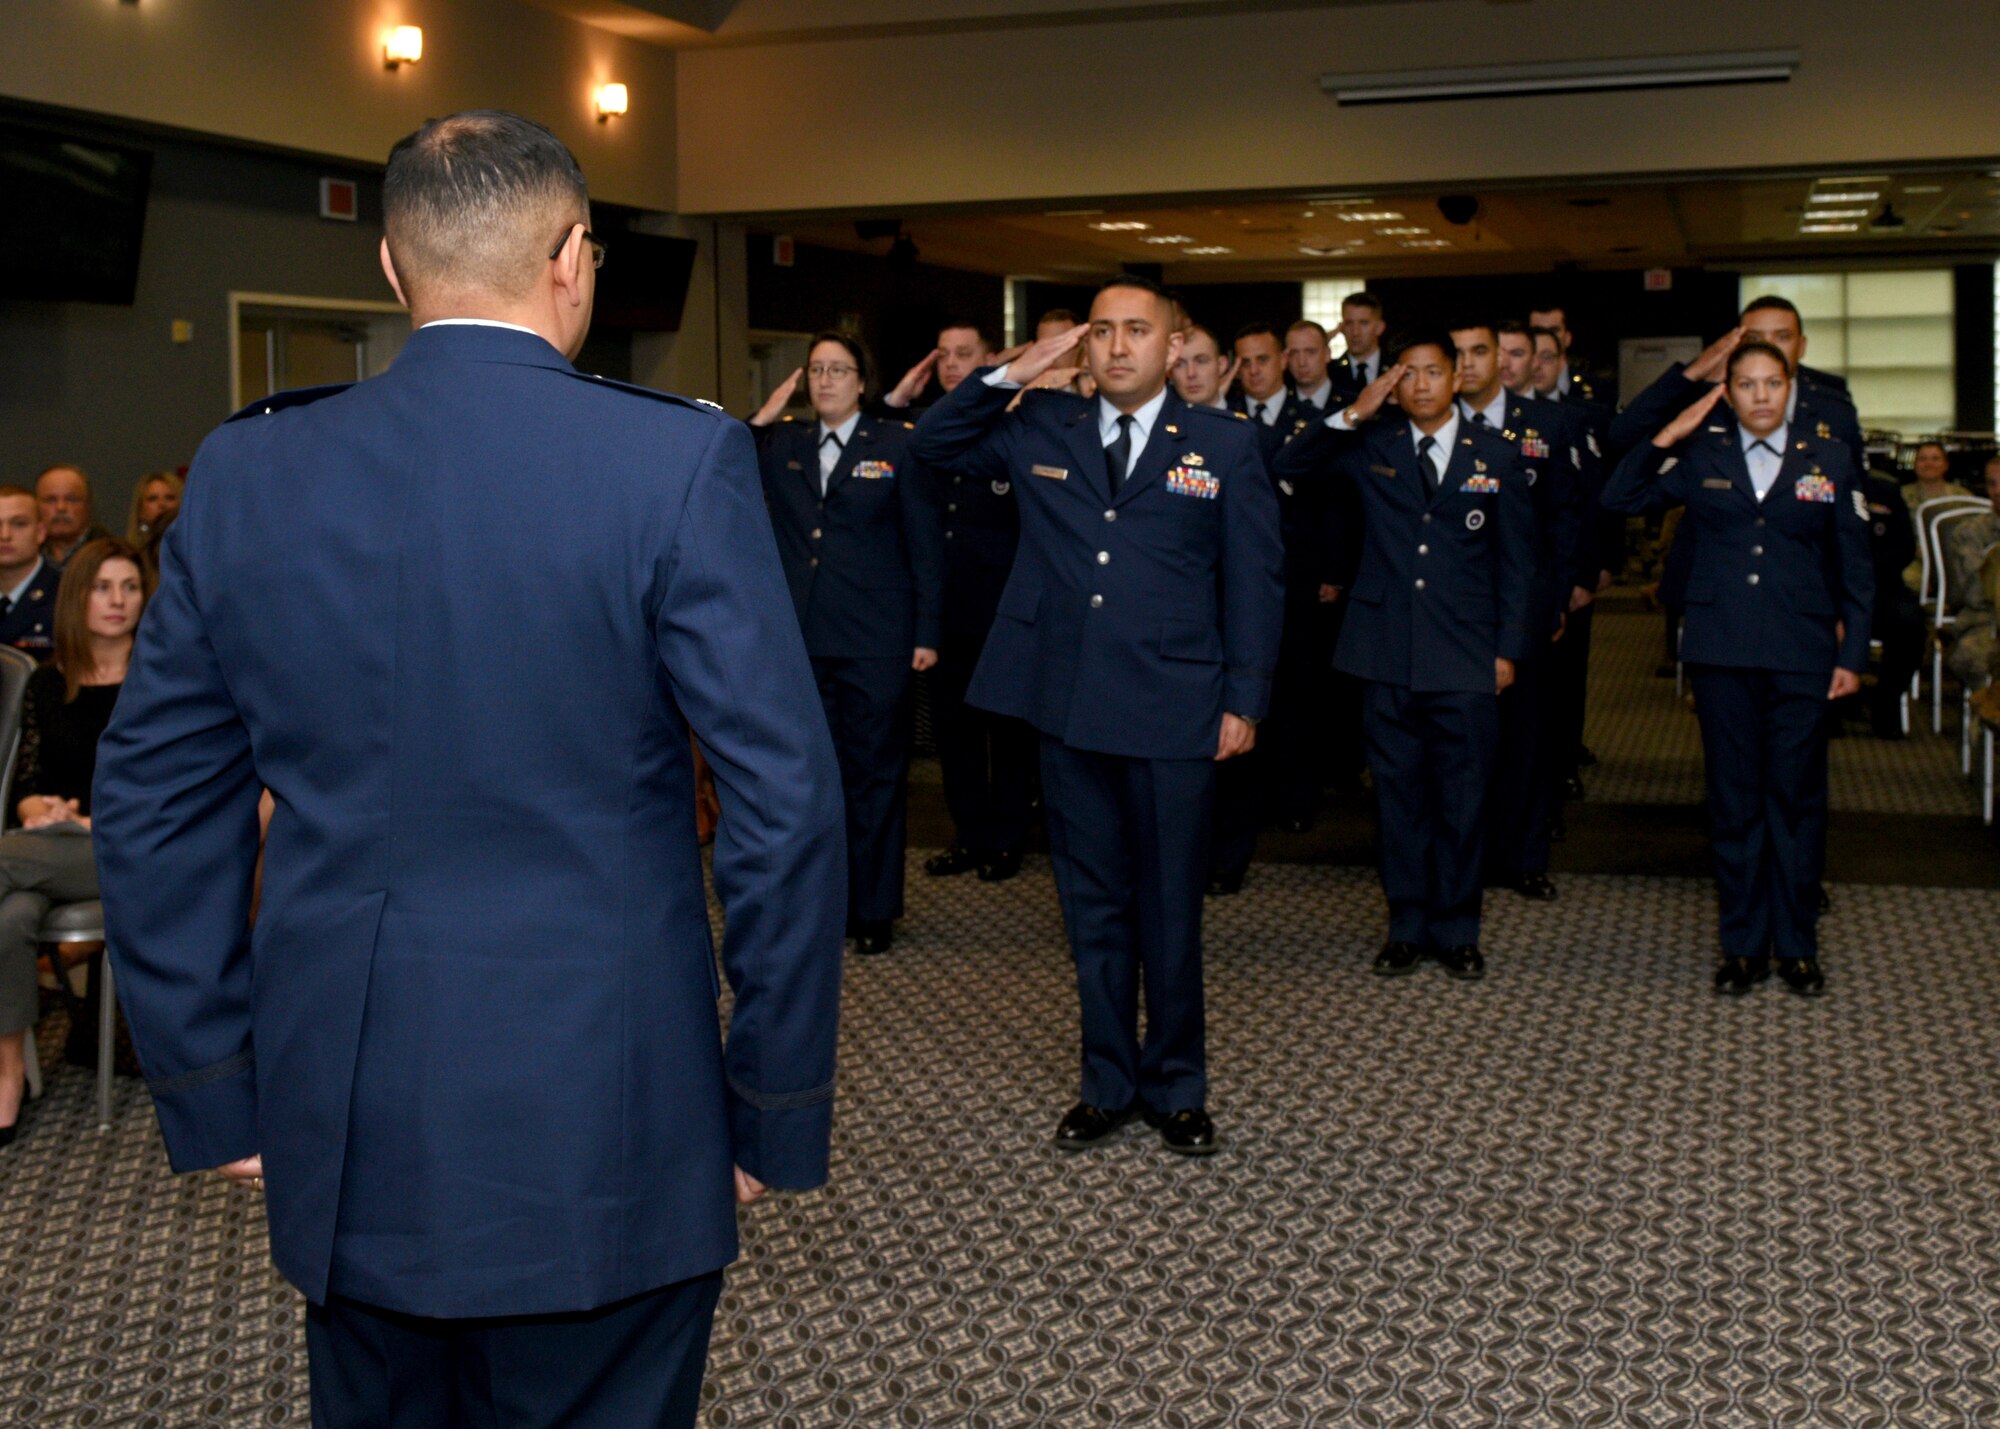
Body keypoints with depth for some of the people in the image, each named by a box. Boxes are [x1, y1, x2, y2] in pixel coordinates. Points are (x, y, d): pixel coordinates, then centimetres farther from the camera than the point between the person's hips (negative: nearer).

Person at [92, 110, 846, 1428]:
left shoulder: (247, 470, 1)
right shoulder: (678, 461, -10)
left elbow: (156, 804, 5)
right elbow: (786, 801, -12)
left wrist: (214, 1090, 13)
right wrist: (778, 1110, -2)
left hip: (342, 1132, 4)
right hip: (598, 1126, -3)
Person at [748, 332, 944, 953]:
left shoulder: (897, 445, 2)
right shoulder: (781, 445, 12)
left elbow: (925, 545, 0)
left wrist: (928, 632, -5)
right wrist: (761, 420, 0)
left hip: (875, 643, -3)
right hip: (801, 639, 3)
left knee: (874, 773, 4)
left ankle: (874, 909, 14)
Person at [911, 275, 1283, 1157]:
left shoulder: (1223, 445, 2)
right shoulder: (1040, 431, 9)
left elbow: (1255, 579, 1)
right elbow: (933, 445, 14)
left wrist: (1244, 701, -5)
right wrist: (1011, 376, 1)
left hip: (1173, 714, -2)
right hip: (1069, 710, 3)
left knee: (1170, 910, 7)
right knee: (1093, 908, 12)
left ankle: (1175, 1087, 23)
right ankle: (1108, 1084, 25)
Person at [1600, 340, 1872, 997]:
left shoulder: (1827, 458, 5)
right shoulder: (1702, 457, 5)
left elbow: (1855, 567, 6)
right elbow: (1619, 498, 3)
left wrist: (1853, 654, 2)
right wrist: (1666, 438, -6)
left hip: (1800, 654, 0)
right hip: (1720, 653, 1)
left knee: (1797, 796, 4)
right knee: (1733, 798, 6)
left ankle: (1797, 947, 15)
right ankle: (1743, 946, 15)